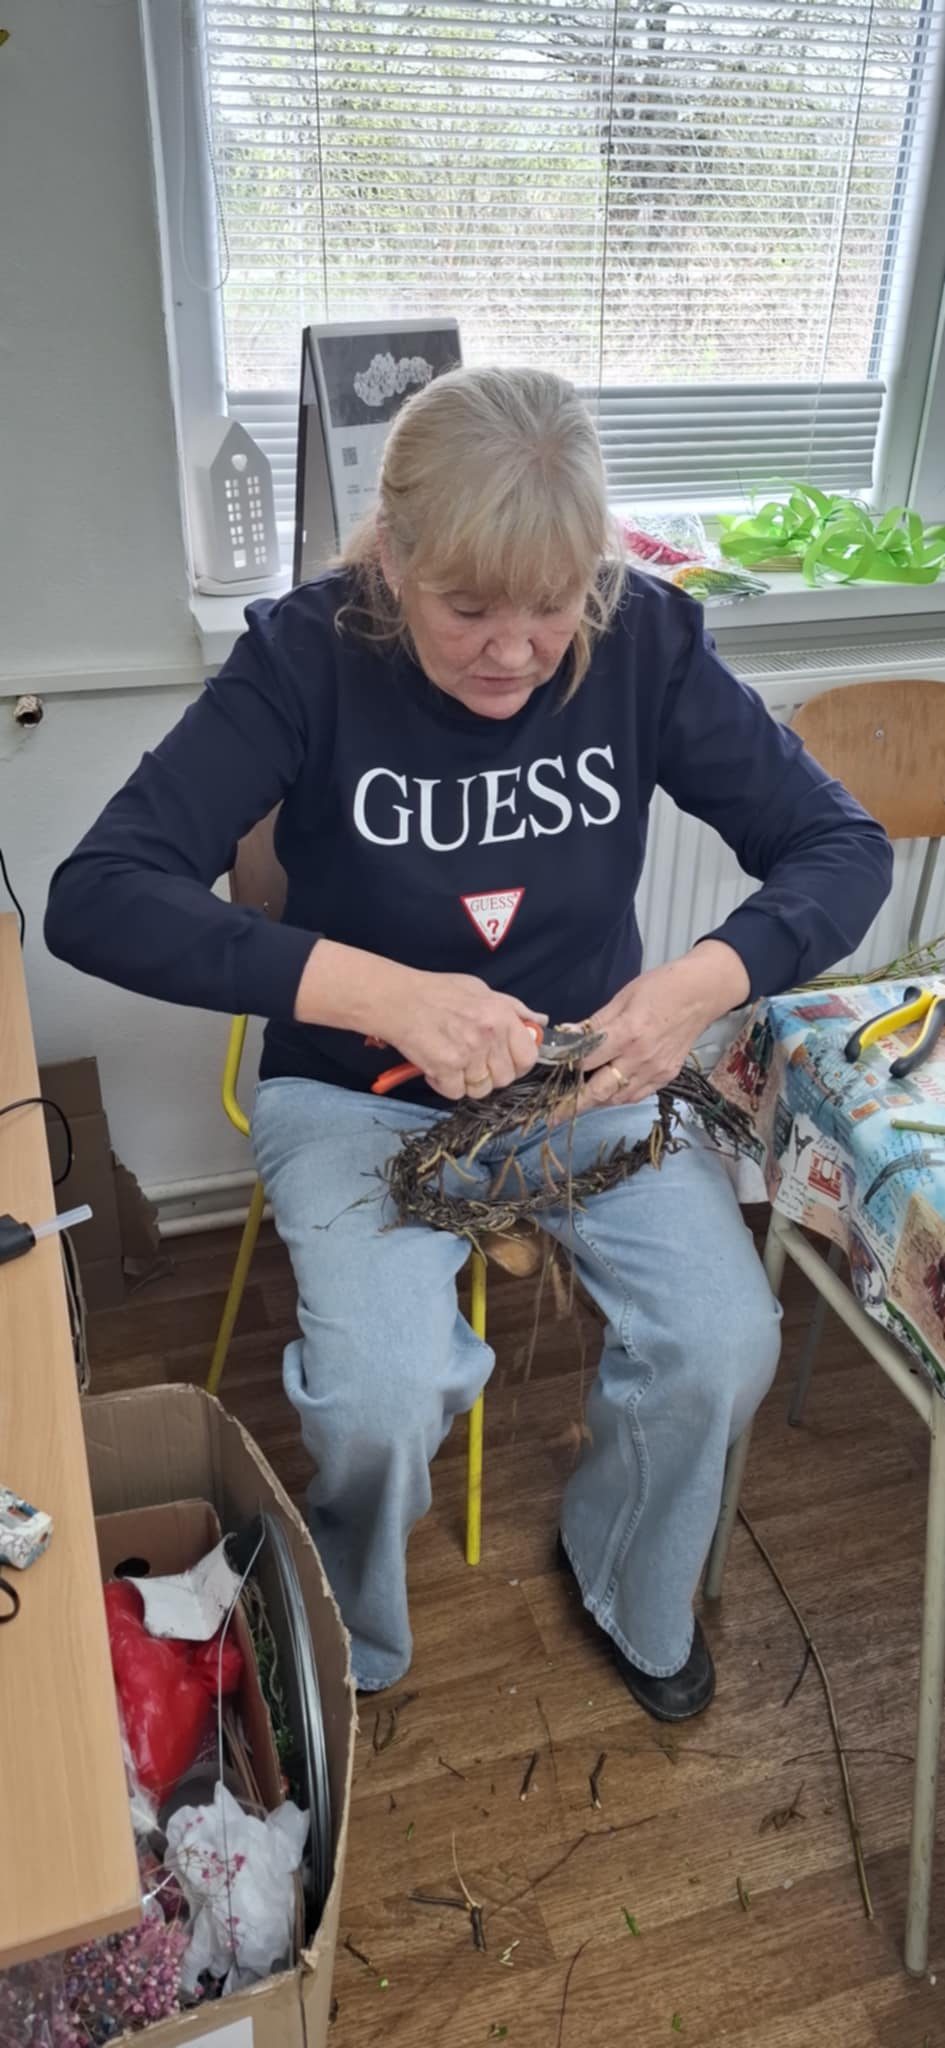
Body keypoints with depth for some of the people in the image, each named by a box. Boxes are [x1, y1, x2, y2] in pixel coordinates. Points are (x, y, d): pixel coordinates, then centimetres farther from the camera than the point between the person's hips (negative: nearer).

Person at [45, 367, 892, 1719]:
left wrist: (704, 983, -29)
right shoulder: (309, 656, -18)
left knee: (724, 1346, -16)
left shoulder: (644, 642, -11)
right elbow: (97, 897, -26)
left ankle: (634, 1600, 20)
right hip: (360, 1096, -2)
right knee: (379, 1403, -24)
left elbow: (842, 844, -8)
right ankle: (348, 1653, 15)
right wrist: (377, 991, -38)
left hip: (591, 1078, 3)